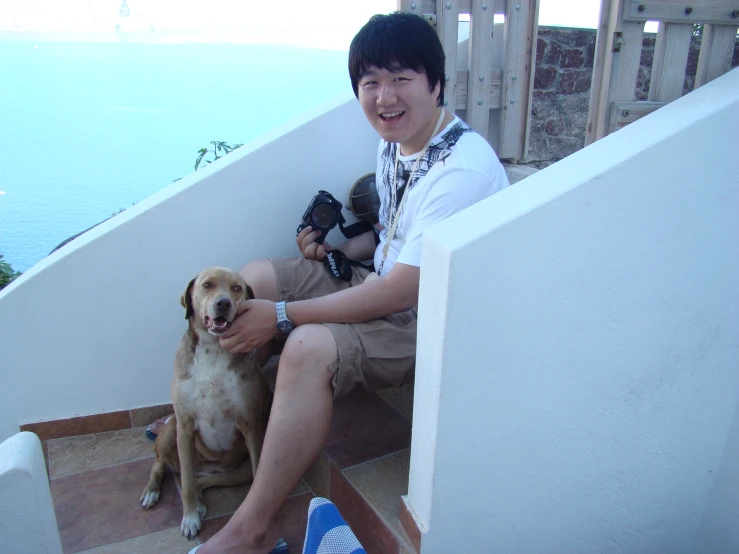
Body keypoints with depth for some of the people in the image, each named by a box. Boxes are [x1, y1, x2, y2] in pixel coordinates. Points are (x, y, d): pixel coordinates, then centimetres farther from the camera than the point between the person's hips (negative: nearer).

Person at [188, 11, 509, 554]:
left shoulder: (463, 171, -27)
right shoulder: (393, 142, 2)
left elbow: (401, 292, -28)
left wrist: (281, 316, -24)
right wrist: (337, 248, -2)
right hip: (390, 285, 10)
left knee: (310, 349, -33)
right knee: (256, 277, 4)